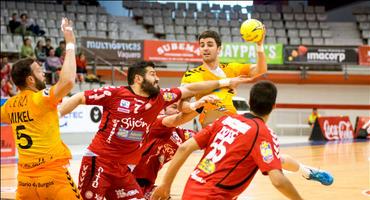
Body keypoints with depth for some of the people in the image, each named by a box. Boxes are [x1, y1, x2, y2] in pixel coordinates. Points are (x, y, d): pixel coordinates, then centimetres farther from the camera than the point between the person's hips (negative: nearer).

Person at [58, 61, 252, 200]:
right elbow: (80, 98, -5)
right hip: (97, 163, -6)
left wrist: (224, 83, 15)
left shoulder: (159, 98, 5)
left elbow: (189, 89, 13)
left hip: (123, 170, 6)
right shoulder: (114, 94, -10)